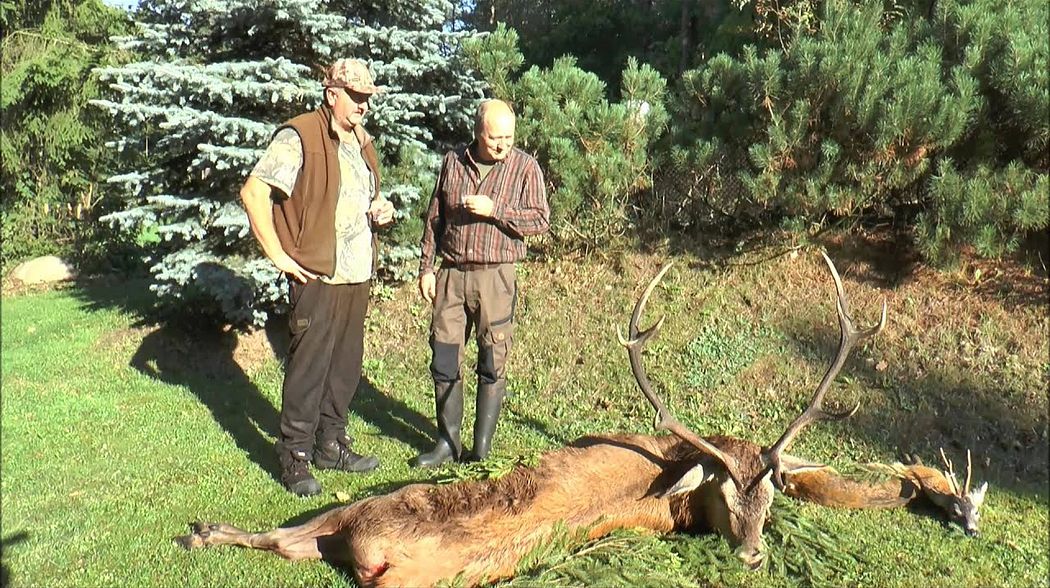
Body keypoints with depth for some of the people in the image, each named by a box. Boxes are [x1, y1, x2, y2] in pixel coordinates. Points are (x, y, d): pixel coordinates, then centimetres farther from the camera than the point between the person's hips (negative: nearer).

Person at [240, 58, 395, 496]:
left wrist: (380, 212, 8)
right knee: (309, 365, -2)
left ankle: (331, 444, 28)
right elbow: (253, 192, -16)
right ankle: (295, 456, 10)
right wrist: (278, 255, -15)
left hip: (357, 274, 8)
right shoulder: (299, 137, -9)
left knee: (346, 364, 14)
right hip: (316, 275, -8)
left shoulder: (362, 143, 18)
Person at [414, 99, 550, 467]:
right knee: (444, 360, 6)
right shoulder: (453, 162, 8)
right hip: (451, 273, 3)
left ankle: (482, 448, 15)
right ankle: (448, 442, 21)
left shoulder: (525, 167, -1)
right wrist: (427, 268, 10)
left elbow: (542, 220, -7)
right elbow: (434, 219, 13)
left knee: (492, 364, 3)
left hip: (495, 276, -3)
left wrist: (494, 210, -16)